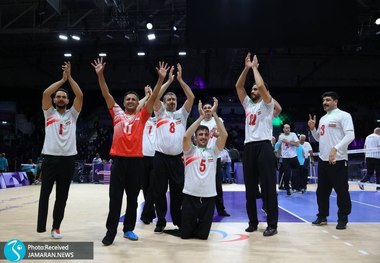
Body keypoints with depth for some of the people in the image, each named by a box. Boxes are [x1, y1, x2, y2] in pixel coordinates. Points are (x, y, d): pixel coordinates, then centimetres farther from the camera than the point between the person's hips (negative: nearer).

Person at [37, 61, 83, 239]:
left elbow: (80, 95, -1)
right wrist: (62, 79, -3)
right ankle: (41, 225, 13)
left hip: (68, 159, 1)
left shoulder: (72, 114, 12)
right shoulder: (49, 113, 9)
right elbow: (46, 93, -7)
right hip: (50, 157, -1)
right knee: (45, 193, 4)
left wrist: (70, 77, -2)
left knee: (62, 196, 7)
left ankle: (56, 227, 16)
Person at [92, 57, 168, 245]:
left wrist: (161, 79, -5)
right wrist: (100, 74, 0)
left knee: (132, 198, 10)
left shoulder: (141, 116, 9)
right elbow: (106, 94, 6)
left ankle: (129, 229, 22)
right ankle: (110, 232, 7)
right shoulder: (117, 114, 10)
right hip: (118, 159, 0)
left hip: (136, 160, 1)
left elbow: (153, 98, 2)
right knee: (115, 198, 1)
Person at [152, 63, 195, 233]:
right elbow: (155, 96, -7)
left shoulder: (182, 114, 13)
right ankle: (161, 221, 15)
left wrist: (180, 79, -2)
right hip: (161, 156, -1)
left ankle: (178, 220, 22)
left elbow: (191, 97, 1)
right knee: (160, 190, 4)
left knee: (178, 190, 7)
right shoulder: (160, 113, 9)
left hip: (177, 157, 1)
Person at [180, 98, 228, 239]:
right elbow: (186, 136, -18)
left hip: (208, 196, 2)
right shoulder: (190, 150, 2)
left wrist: (214, 114, -10)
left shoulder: (213, 150, 7)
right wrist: (201, 117, -14)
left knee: (203, 234, 6)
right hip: (190, 195, -1)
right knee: (185, 233, 4)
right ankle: (189, 226, 37)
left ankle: (198, 227, 38)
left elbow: (224, 135, -8)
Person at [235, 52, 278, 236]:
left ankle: (272, 224, -1)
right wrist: (247, 68, 9)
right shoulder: (247, 104, 21)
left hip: (263, 146, -6)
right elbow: (238, 86, 14)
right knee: (250, 187, 8)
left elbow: (261, 85, -13)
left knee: (268, 186, -5)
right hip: (249, 147, 6)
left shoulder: (267, 104, 4)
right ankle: (253, 222, 17)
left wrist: (255, 67, 0)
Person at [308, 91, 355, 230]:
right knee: (322, 190, 12)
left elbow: (350, 135, -16)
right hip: (323, 160, 8)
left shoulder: (343, 115, -4)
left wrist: (336, 148, -27)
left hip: (338, 160, -7)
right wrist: (312, 129, 7)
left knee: (341, 191, 0)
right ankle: (322, 216, 23)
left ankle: (343, 219, 11)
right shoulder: (323, 119, 19)